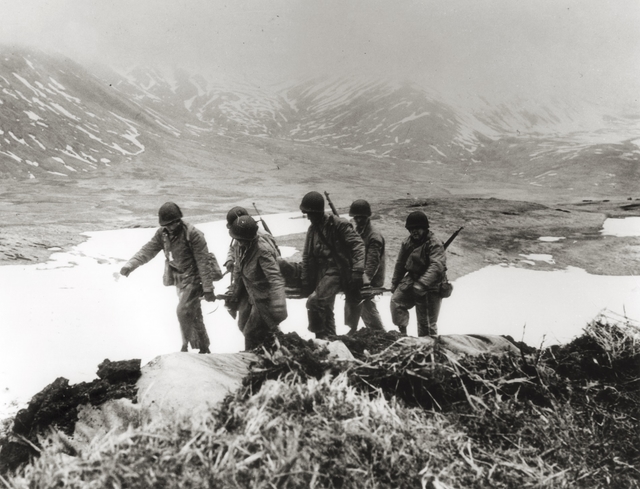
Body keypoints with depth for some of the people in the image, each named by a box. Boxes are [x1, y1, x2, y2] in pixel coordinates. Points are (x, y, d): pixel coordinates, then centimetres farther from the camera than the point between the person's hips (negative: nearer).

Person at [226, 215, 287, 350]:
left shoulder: (263, 250, -31)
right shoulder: (242, 246, -5)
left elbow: (275, 278, -40)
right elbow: (239, 270, 11)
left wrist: (279, 307, -52)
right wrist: (234, 294, 19)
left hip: (264, 299, -9)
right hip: (251, 296, 9)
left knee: (251, 334, -2)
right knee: (243, 325, 23)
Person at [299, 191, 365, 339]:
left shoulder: (338, 224, -12)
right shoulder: (312, 229, 11)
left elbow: (357, 245, -17)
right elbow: (307, 257, 16)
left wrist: (357, 270, -26)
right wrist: (305, 283, 13)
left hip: (336, 270, -8)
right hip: (320, 274, 8)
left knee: (315, 301, -24)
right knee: (326, 311, 14)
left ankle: (319, 335, -9)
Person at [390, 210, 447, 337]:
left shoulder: (435, 244, -17)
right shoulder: (407, 243, 6)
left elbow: (437, 266, -31)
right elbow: (400, 264, 18)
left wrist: (422, 283, -42)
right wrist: (394, 283, 21)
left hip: (430, 288, -6)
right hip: (411, 281, 6)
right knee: (396, 301, -14)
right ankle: (402, 332, 3)